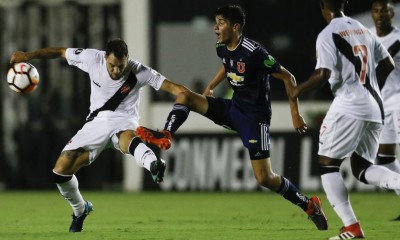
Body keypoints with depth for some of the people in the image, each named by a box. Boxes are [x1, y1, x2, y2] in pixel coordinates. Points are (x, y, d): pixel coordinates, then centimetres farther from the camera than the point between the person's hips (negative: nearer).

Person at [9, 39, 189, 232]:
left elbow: (170, 86, -21)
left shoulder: (138, 72, -16)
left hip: (123, 121, -4)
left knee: (128, 138, -44)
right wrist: (28, 56, 5)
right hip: (97, 121, 4)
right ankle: (80, 210, 23)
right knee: (60, 171, -5)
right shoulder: (93, 58, -11)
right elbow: (61, 52, 3)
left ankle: (153, 166, -77)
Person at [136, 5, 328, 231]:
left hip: (255, 116, -8)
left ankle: (310, 205, 7)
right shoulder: (222, 49, 0)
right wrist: (210, 87, 19)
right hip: (234, 108, 8)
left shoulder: (254, 53, -24)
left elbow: (288, 78, -17)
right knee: (184, 96, -4)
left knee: (265, 178, -9)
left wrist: (296, 114, -17)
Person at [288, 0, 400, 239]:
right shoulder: (363, 29, 15)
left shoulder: (328, 35, -7)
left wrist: (299, 90, 2)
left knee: (327, 164, 4)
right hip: (375, 107, 7)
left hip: (349, 105, -7)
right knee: (362, 169, 13)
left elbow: (323, 74, -15)